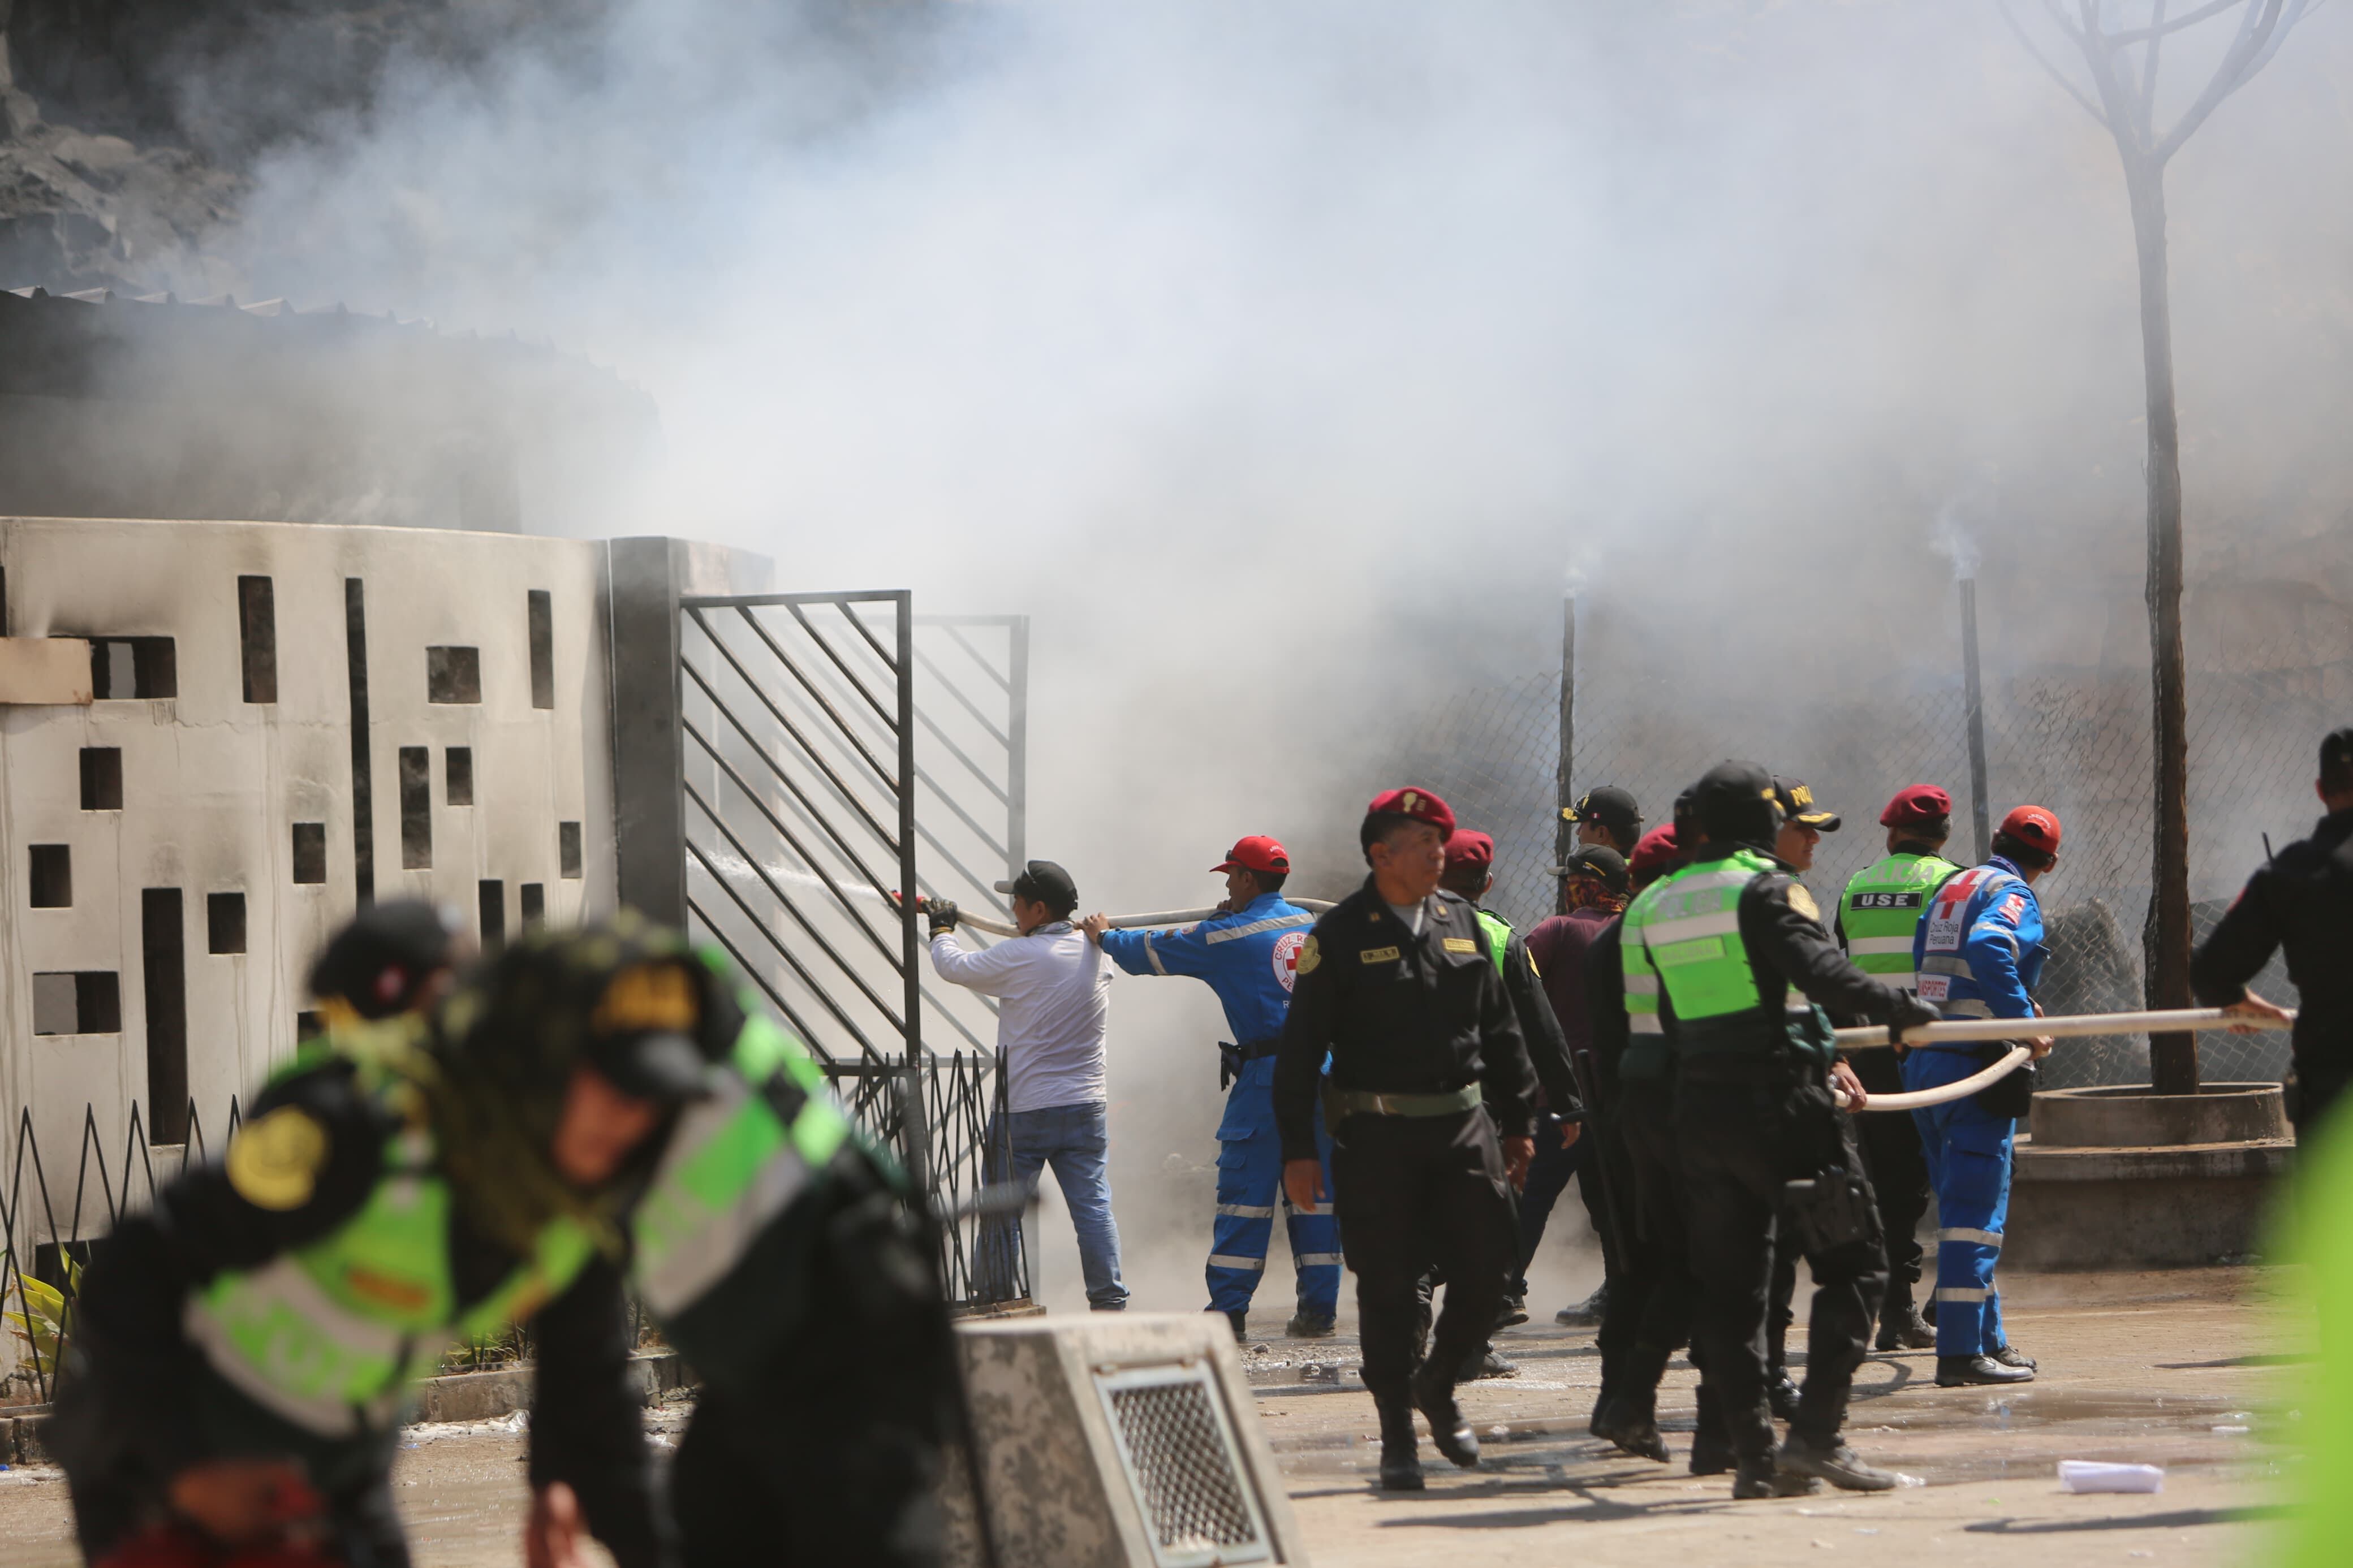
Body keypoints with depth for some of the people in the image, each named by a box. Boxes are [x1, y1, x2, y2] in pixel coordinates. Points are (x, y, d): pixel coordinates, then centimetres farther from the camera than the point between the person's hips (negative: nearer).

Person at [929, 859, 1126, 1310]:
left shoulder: (1020, 957, -13)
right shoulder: (1097, 955, 4)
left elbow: (952, 966, -1)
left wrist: (942, 928, 17)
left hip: (1025, 1110, -5)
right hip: (1086, 1107, 5)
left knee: (1000, 1215, 6)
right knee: (1093, 1208, 2)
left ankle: (993, 1302, 9)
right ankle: (1110, 1303, -4)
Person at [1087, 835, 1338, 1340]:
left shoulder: (1225, 938, -4)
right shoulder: (1308, 926, 12)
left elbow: (1150, 952, 7)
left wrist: (1104, 936, 27)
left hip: (1267, 1076, -5)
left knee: (1244, 1190, -2)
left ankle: (1229, 1310, -3)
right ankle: (1318, 1311, 7)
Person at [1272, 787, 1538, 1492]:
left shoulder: (1462, 923, 10)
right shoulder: (1341, 935, -4)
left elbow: (1500, 1031, 16)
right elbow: (1300, 1048, -4)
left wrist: (1520, 1121, 13)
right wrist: (1298, 1149, -8)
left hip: (1463, 1124, 4)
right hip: (1376, 1135, -4)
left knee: (1485, 1274, -2)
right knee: (1388, 1290, 0)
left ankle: (1437, 1386, 24)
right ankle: (1397, 1439, 10)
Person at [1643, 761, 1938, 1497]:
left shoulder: (1654, 905, 13)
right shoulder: (1765, 889, -8)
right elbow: (1817, 967, -23)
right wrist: (1899, 1007, -16)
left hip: (1697, 1110, 7)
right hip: (1780, 1101, -7)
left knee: (1727, 1285, 8)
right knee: (1851, 1265, 0)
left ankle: (1752, 1455, 6)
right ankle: (1815, 1434, -10)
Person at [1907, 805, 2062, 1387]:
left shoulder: (1952, 887, 18)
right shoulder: (2013, 895, -8)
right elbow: (1988, 948, -27)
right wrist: (2025, 1022, -22)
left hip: (1925, 1057, 9)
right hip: (1976, 1060, -9)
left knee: (1962, 1202, 16)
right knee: (1976, 1208, -8)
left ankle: (1987, 1339, 24)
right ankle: (1960, 1351, -11)